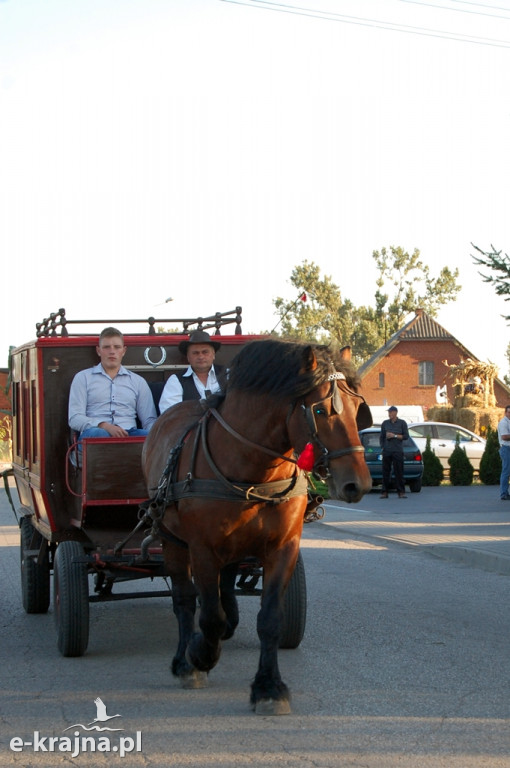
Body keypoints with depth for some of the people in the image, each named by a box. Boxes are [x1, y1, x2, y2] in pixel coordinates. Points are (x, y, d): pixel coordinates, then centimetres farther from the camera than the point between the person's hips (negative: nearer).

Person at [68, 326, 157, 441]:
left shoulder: (138, 381, 25)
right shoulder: (83, 378, 18)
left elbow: (149, 421, 19)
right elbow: (74, 418, 6)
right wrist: (105, 426, -13)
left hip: (128, 434, 2)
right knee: (97, 433, -40)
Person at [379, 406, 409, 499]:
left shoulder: (402, 423, 4)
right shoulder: (385, 423, 10)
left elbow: (406, 436, 0)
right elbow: (381, 437, 15)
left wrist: (395, 436, -10)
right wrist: (382, 447, 5)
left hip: (398, 451, -2)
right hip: (387, 451, 2)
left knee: (399, 472, -5)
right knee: (386, 472, 0)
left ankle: (401, 492, -2)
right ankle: (384, 492, 2)